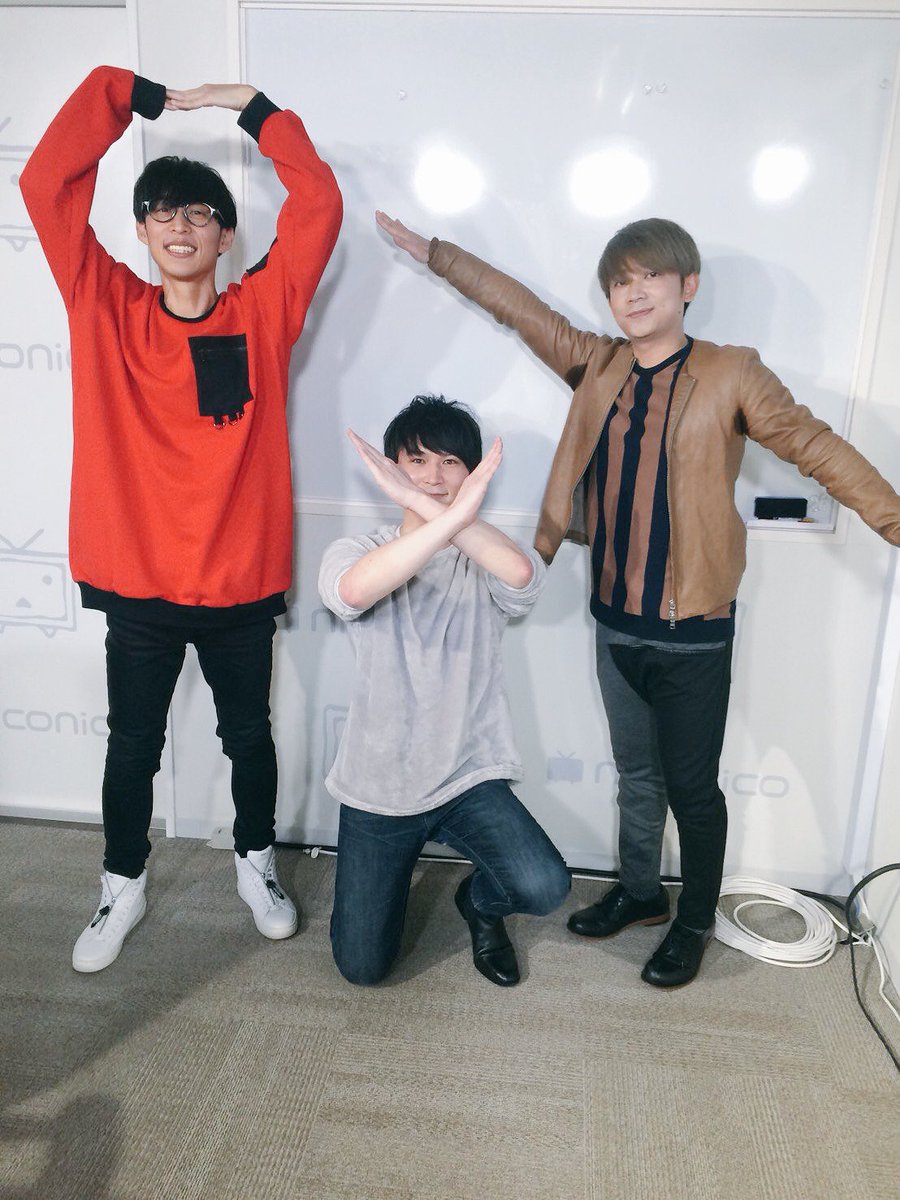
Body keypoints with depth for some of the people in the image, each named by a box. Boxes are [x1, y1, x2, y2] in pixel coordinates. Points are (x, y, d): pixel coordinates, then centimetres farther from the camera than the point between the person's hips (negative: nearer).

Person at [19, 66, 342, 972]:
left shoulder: (261, 313, -1)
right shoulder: (107, 309, 0)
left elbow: (318, 205, -7)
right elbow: (47, 183, -5)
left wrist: (255, 109, 2)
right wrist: (136, 97, 2)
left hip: (241, 582, 0)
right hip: (136, 583, 1)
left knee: (250, 736, 17)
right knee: (132, 744, 16)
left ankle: (255, 863, 42)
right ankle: (122, 886, 39)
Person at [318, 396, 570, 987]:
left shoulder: (486, 563, -3)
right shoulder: (357, 552, -6)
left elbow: (523, 574, -30)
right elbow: (353, 590, -33)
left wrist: (421, 502, -39)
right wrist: (456, 514, -45)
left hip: (470, 777, 0)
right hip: (378, 785, 0)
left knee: (544, 887, -24)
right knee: (362, 967, 5)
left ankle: (480, 900, 14)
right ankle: (400, 858, 36)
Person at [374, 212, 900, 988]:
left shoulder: (731, 375, -6)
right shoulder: (598, 366, 5)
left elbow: (814, 446, -8)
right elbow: (521, 307, 12)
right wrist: (432, 252, 15)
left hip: (694, 632, -4)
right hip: (617, 622, 4)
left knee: (692, 786, 9)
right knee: (636, 774, 20)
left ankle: (696, 923, 31)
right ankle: (639, 893, 42)